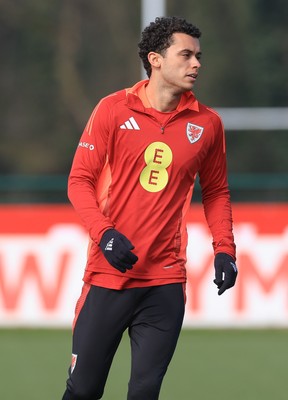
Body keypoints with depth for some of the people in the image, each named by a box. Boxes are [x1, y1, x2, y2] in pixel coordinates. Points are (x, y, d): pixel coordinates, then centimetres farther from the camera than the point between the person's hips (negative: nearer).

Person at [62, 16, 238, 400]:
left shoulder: (207, 123, 5)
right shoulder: (113, 109, -2)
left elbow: (216, 192, 17)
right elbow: (80, 180, 0)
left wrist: (224, 249, 4)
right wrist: (104, 233, -15)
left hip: (166, 281, 1)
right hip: (108, 275, -1)